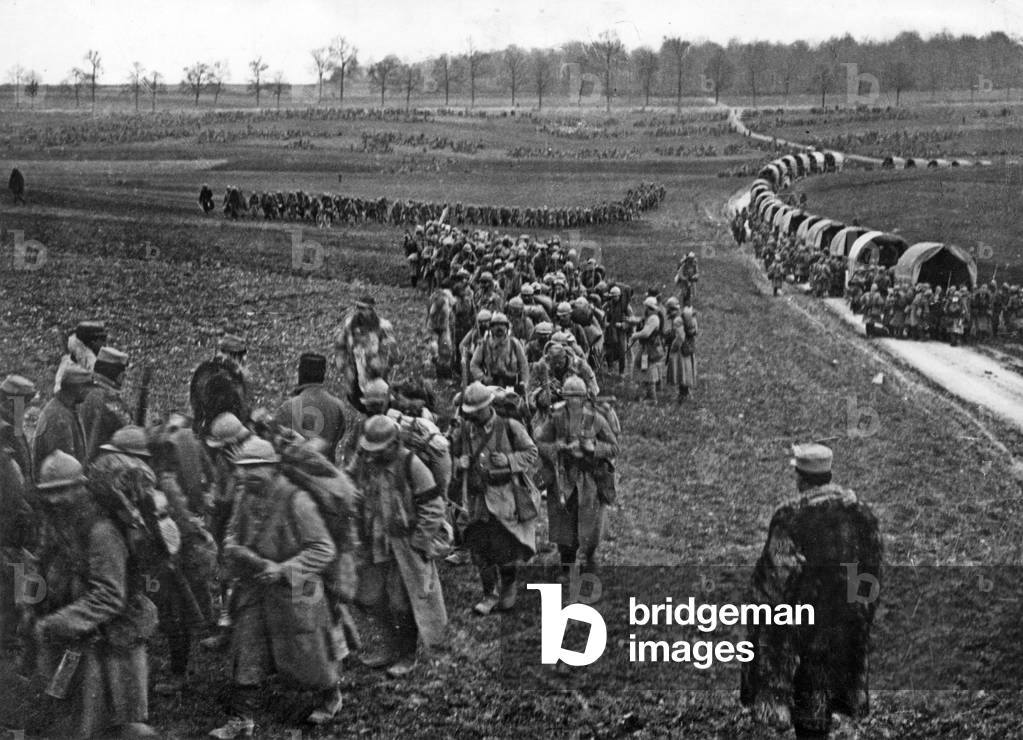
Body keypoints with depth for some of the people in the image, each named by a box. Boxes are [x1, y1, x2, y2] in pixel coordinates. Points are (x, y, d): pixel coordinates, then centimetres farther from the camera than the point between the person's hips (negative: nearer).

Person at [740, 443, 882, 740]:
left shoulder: (790, 515, -19)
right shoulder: (861, 511, -2)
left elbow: (776, 575, -17)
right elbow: (873, 571, 4)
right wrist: (863, 615, 15)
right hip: (846, 622, 5)